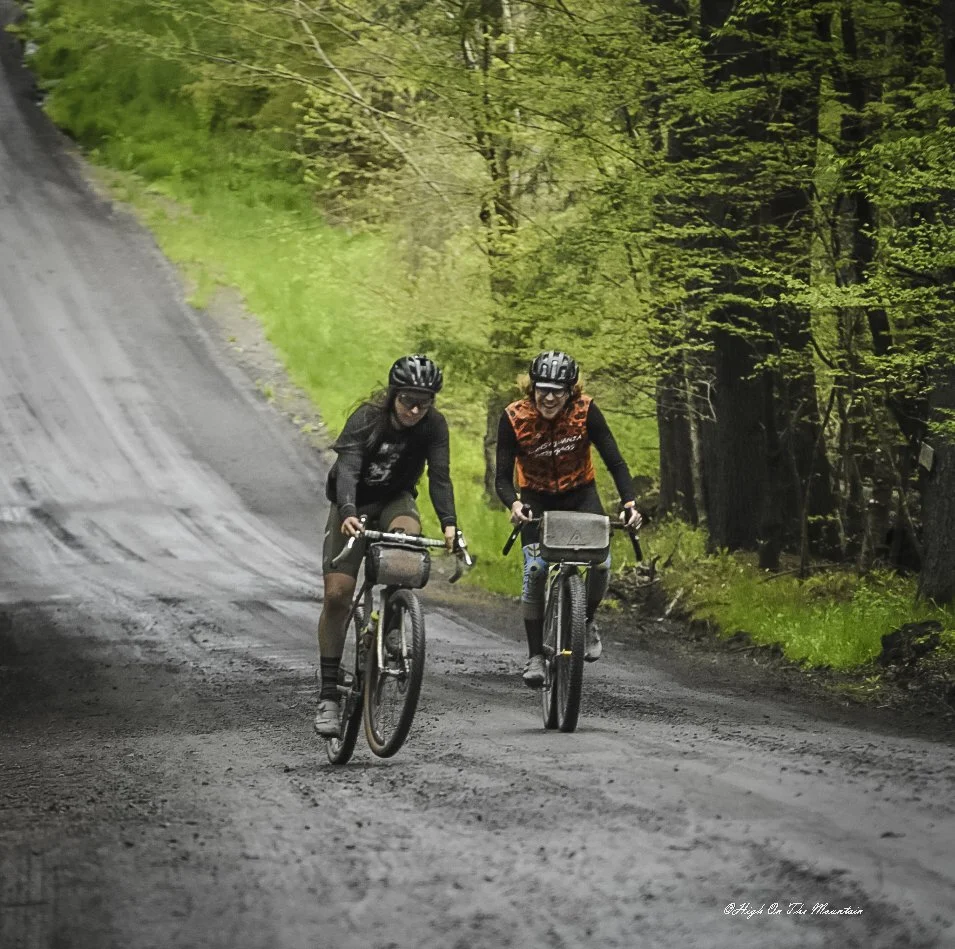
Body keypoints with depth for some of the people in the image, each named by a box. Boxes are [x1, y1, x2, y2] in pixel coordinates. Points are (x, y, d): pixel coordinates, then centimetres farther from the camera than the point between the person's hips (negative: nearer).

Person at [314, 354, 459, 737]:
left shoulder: (433, 426, -15)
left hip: (395, 500, 2)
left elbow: (439, 475, -23)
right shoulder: (366, 419, -23)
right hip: (353, 504, -2)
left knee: (409, 532, -35)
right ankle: (328, 695, -6)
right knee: (337, 594, -12)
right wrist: (348, 515, -52)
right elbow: (347, 471, -34)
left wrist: (448, 524, -39)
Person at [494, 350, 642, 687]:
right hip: (537, 498, 0)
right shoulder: (514, 418, -22)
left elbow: (614, 461, -19)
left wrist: (630, 502, -35)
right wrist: (514, 505, -41)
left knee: (600, 562, -21)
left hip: (579, 493, 0)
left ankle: (587, 621, 9)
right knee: (535, 571, -19)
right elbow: (502, 476, -19)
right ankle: (535, 656, -7)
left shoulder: (585, 411, -21)